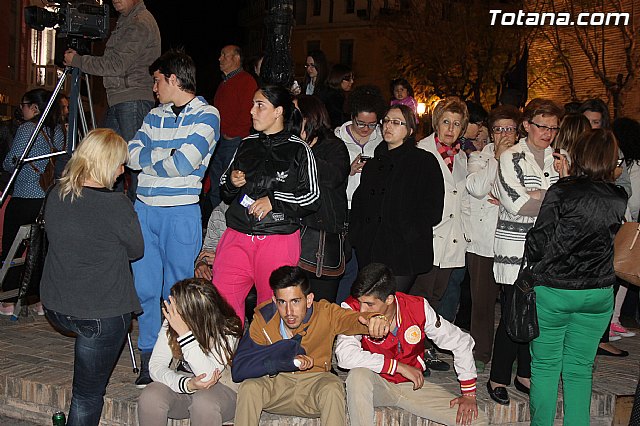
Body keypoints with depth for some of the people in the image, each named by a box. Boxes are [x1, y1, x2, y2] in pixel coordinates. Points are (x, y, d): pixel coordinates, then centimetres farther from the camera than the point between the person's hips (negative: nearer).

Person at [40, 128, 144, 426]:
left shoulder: (55, 196, 0)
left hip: (55, 308, 5)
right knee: (88, 395, 5)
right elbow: (136, 250, -2)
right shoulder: (117, 205, -18)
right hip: (102, 314, -5)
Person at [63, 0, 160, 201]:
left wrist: (78, 61, -8)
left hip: (134, 99, -10)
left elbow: (118, 65, -17)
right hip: (117, 100, 10)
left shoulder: (141, 22, -12)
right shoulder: (124, 20, 19)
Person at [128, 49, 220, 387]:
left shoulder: (206, 115, -3)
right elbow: (132, 154, 5)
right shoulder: (155, 115, 16)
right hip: (145, 208, 5)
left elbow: (184, 165, -14)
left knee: (177, 290, 3)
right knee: (145, 286, 5)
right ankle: (148, 357, 15)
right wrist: (164, 155, -9)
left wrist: (149, 159, 0)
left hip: (181, 212, -5)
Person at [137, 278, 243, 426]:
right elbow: (155, 366, -13)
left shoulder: (227, 330, -22)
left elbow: (208, 376, -34)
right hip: (182, 385, 4)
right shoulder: (171, 323, -10)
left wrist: (184, 333, -39)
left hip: (222, 388, -4)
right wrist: (187, 384, -30)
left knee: (203, 402, -37)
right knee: (149, 397, -25)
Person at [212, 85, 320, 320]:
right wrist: (231, 183, 0)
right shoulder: (247, 145, 13)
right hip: (238, 237, 4)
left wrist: (273, 200, -11)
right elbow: (225, 194, 22)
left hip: (279, 239, -4)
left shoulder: (298, 149, -1)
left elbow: (312, 198, -3)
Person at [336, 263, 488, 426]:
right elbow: (345, 355, -35)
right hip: (376, 385, -2)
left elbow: (461, 342, -4)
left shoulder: (418, 308, -16)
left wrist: (469, 394, -6)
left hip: (412, 386, 2)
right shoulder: (352, 308, -21)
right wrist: (399, 366, -29)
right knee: (359, 374, -38)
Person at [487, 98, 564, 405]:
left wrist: (529, 198, -9)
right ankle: (498, 378, 9)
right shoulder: (511, 158, -4)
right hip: (515, 246, -5)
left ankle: (525, 374, 23)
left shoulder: (559, 158, 11)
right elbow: (517, 205, -14)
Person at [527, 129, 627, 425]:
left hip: (553, 290, -3)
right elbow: (616, 241, 9)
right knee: (580, 369, 14)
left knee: (545, 365, 10)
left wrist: (535, 267, 9)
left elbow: (539, 241, -12)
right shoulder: (620, 199, -2)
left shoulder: (561, 192, -14)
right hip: (599, 294, 4)